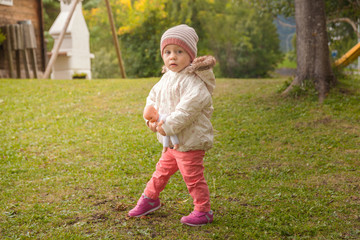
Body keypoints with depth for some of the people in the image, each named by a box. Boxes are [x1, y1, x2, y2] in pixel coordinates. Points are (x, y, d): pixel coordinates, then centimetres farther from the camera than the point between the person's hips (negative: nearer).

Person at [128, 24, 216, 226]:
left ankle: (203, 211, 15)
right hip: (172, 141, 9)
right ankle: (150, 198, 42)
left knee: (192, 176, 0)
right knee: (163, 170, 23)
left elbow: (189, 107, -31)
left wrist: (169, 126, -27)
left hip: (190, 141, -9)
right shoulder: (167, 77, 9)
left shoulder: (192, 81, -21)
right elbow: (153, 97, 18)